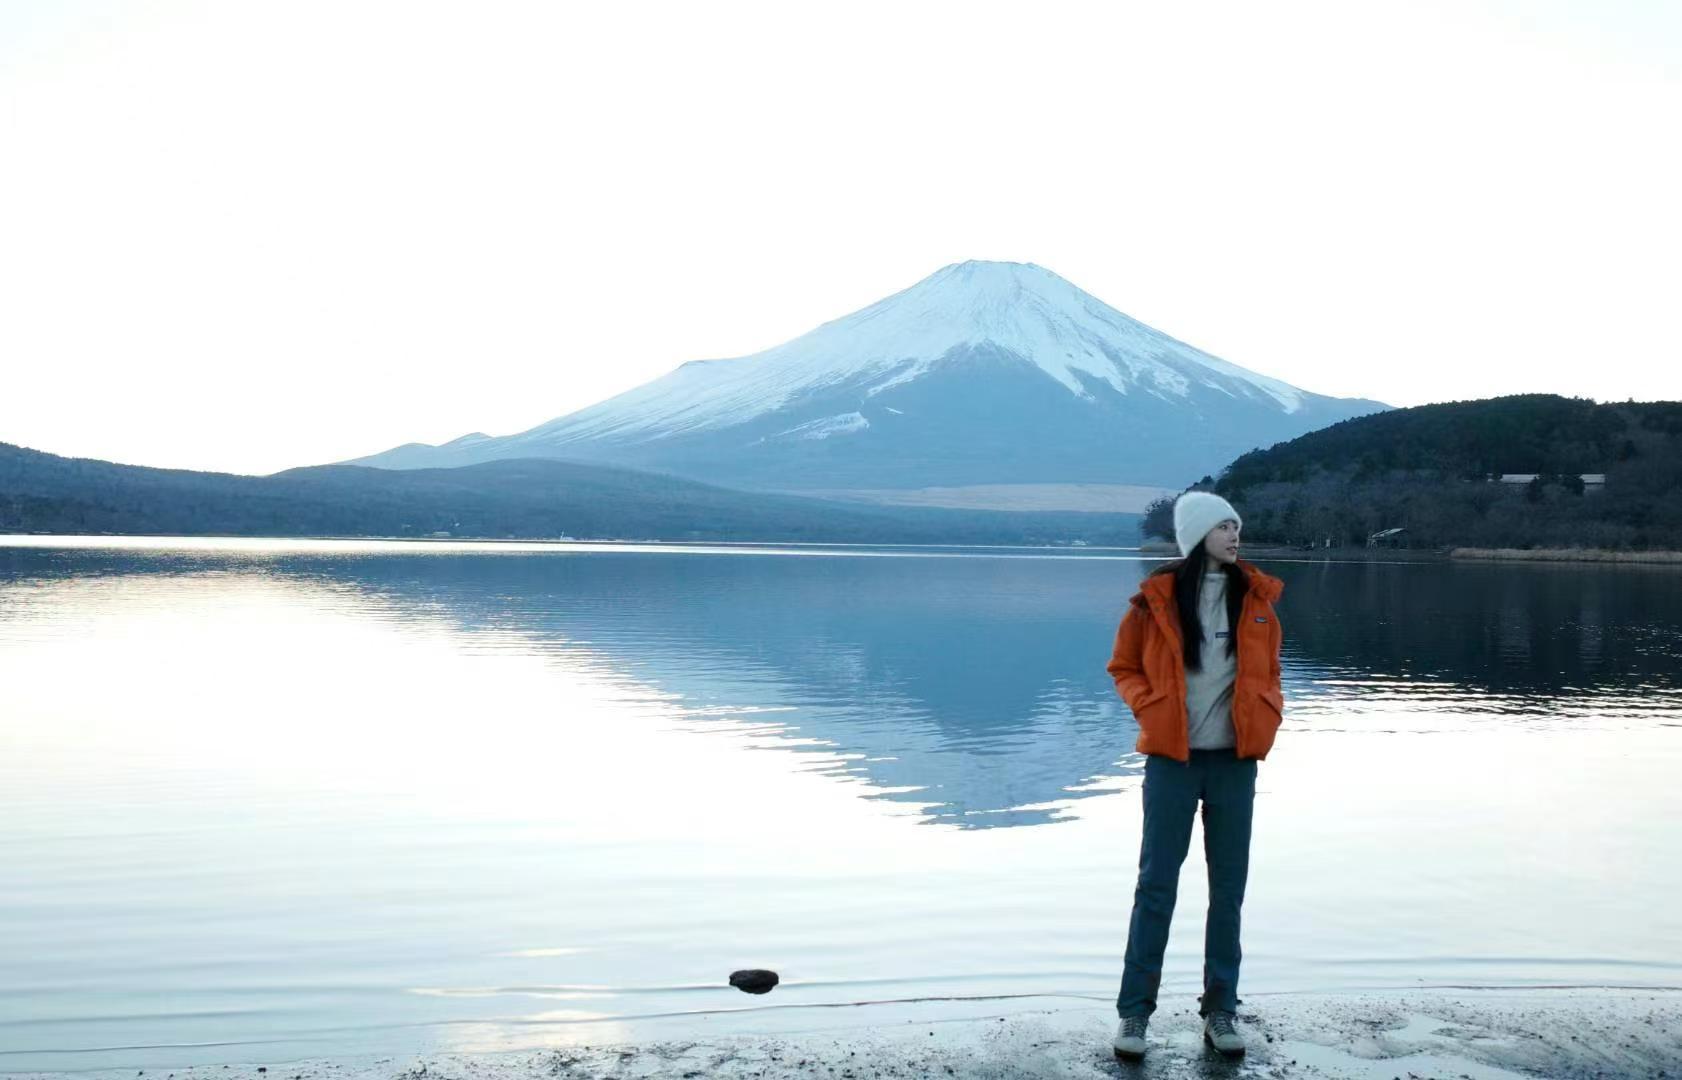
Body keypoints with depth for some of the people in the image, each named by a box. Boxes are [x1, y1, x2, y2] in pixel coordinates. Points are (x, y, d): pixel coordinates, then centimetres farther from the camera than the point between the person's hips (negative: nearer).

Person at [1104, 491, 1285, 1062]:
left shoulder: (1255, 596, 4)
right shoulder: (1157, 597, -4)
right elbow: (1124, 667, 6)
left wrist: (1269, 714, 0)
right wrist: (1149, 709, -9)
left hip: (1235, 760, 3)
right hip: (1173, 759, -3)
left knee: (1228, 886, 8)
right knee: (1156, 884, 1)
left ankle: (1221, 1010, 19)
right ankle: (1134, 1010, 9)